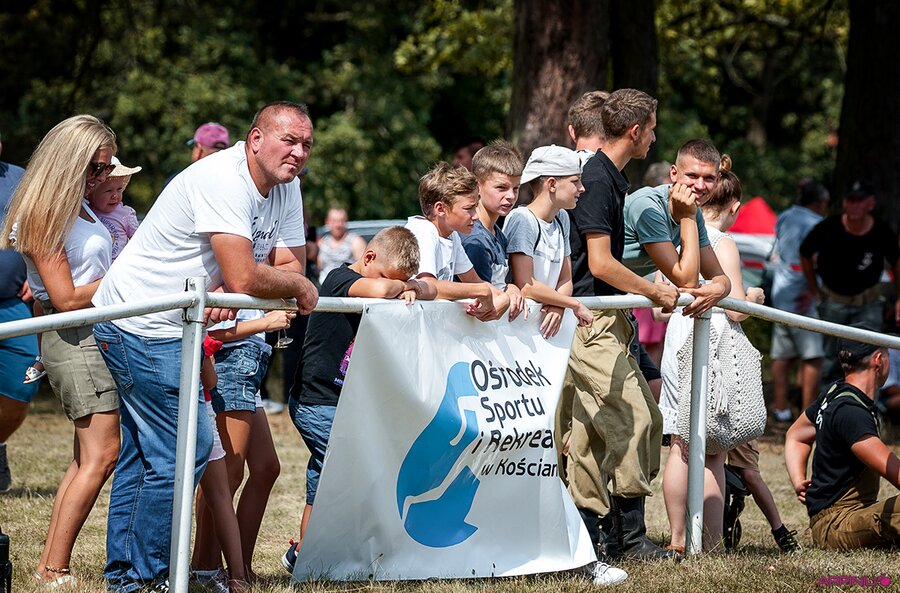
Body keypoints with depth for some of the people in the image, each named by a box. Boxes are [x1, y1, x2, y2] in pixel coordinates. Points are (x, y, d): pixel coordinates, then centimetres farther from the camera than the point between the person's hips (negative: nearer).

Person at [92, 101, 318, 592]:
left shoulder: (285, 187, 5)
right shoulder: (223, 180, -24)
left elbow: (290, 265, 2)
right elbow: (244, 279, -31)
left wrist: (226, 296, -16)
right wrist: (298, 285, -12)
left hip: (172, 329, 10)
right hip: (142, 326, -10)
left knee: (141, 455, 14)